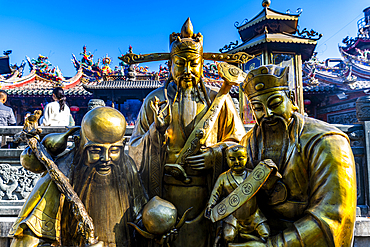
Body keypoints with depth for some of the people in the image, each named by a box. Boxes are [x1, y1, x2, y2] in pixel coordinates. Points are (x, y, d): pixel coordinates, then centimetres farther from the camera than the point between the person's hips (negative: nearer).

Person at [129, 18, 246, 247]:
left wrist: (214, 155, -11)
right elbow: (135, 150, 3)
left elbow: (238, 142, 7)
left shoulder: (218, 100, 4)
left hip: (206, 193, 0)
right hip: (165, 194, 0)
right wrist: (155, 133, -16)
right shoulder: (155, 101, 4)